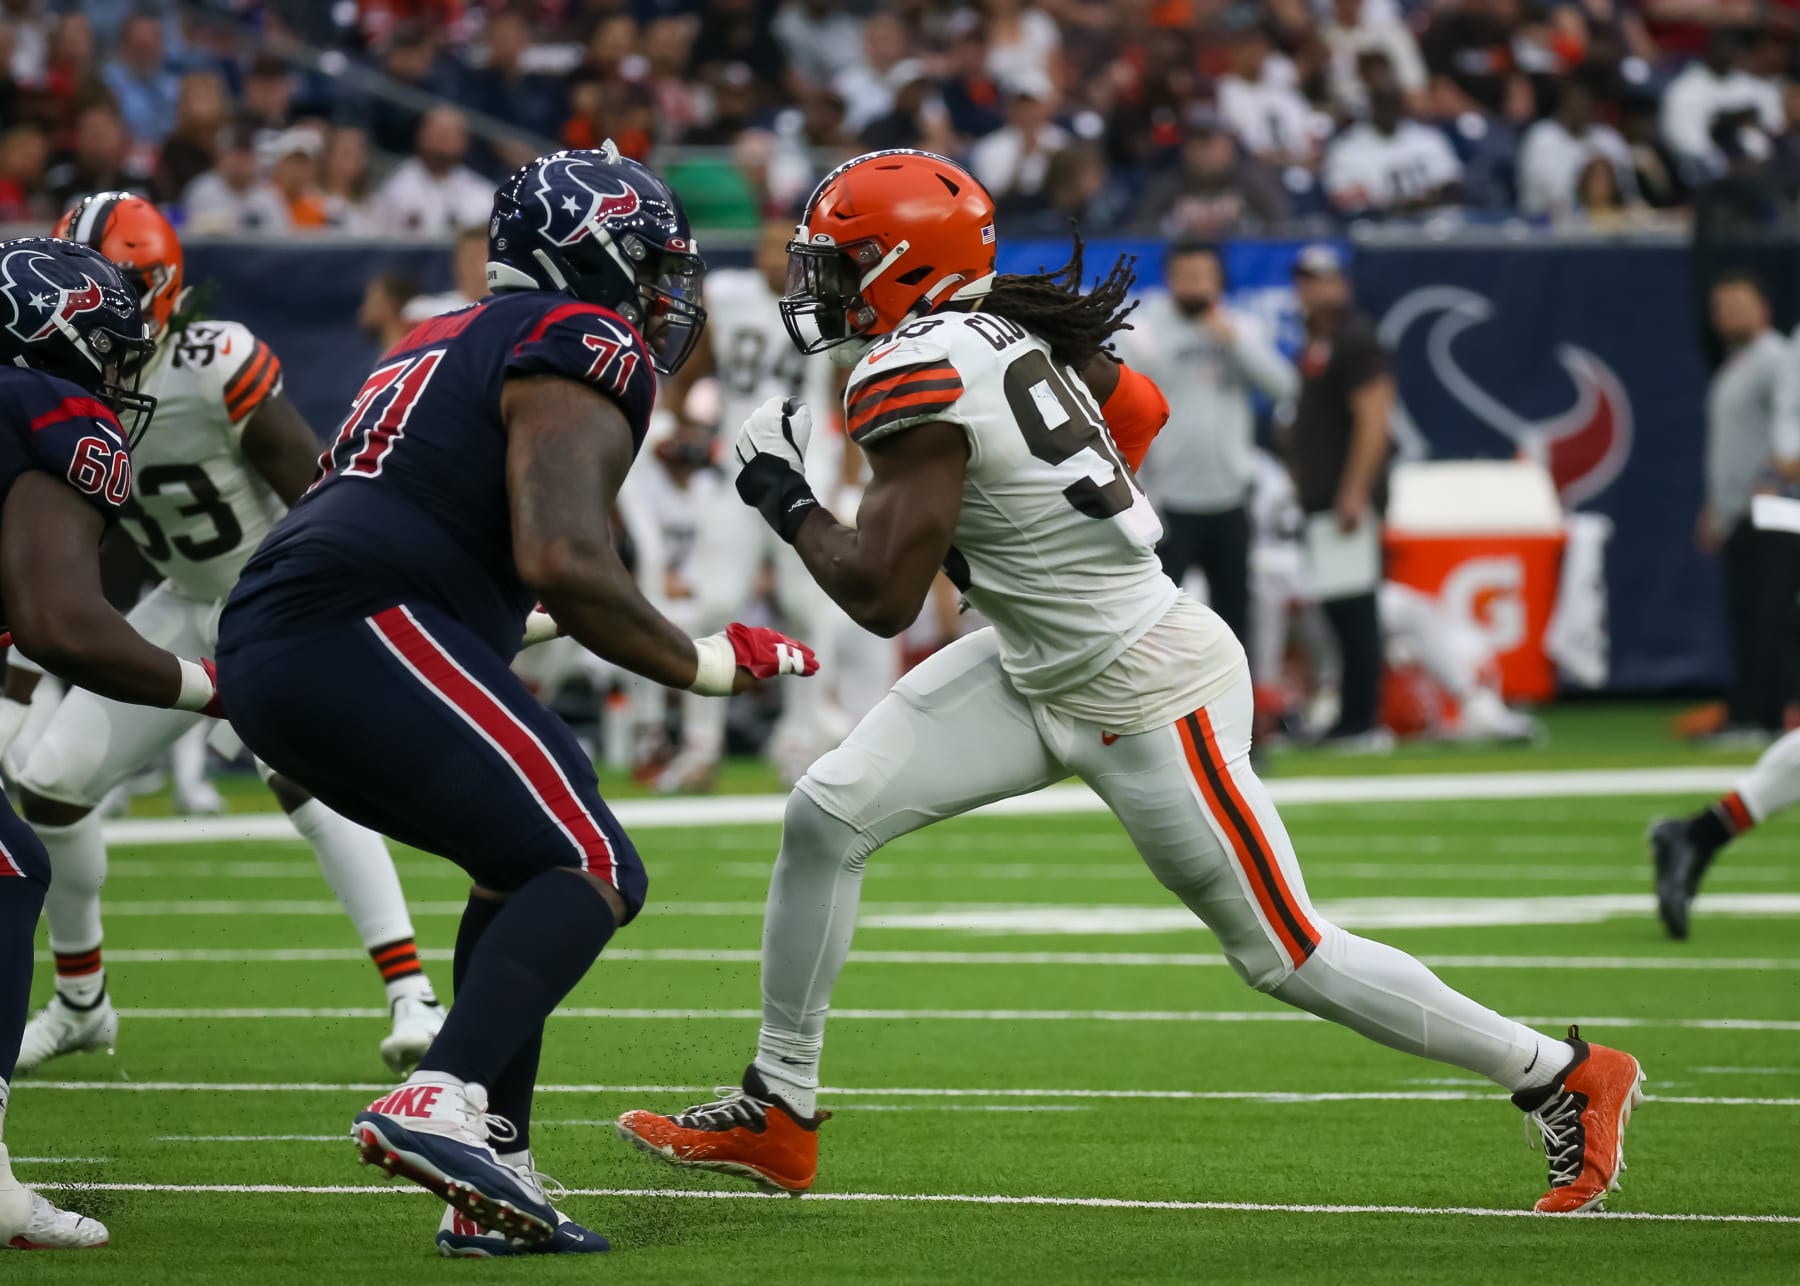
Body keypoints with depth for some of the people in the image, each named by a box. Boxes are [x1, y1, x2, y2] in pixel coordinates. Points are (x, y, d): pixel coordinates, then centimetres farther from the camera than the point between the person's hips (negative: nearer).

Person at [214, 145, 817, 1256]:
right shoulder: (583, 354, -1)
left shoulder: (452, 343, 28)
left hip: (264, 648, 10)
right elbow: (564, 563, -13)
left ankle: (496, 1179, 13)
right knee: (591, 871, -9)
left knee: (523, 863, 21)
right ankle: (443, 1103, -30)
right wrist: (702, 663, -3)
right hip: (366, 633, -10)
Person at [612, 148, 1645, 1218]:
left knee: (1286, 955, 0)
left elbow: (882, 596, -24)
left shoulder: (914, 374, -23)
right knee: (829, 815, 3)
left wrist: (790, 503, -8)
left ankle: (1568, 1080, 13)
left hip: (1149, 699, -10)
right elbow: (1140, 407, 20)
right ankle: (777, 1113, 13)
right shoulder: (998, 328, 3)